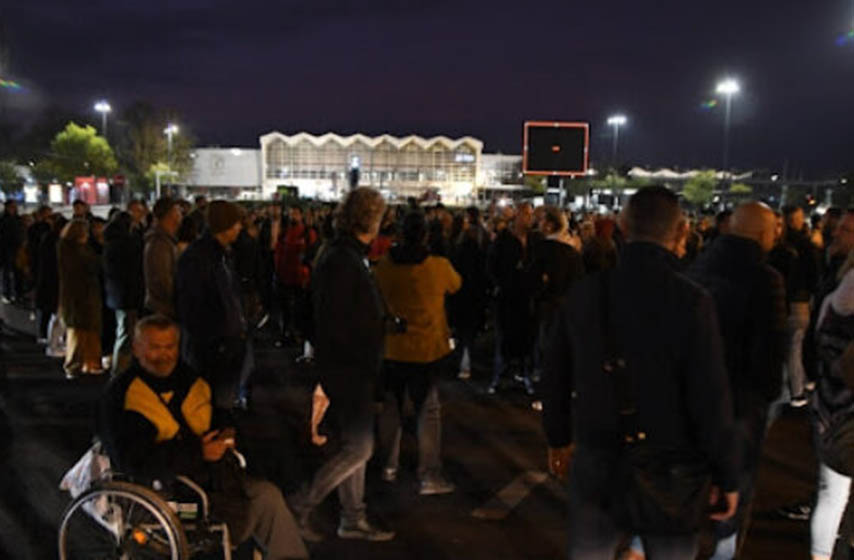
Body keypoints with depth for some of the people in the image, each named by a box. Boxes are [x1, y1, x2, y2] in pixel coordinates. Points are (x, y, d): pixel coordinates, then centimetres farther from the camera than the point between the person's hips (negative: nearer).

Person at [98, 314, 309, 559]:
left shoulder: (190, 380, 13)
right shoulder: (119, 397, -7)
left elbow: (217, 418, 24)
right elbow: (134, 462, -17)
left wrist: (225, 435, -1)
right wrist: (197, 452, -24)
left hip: (213, 474, 7)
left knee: (268, 494, -15)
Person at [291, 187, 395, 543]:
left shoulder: (347, 256, 11)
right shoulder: (342, 261, -20)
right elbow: (334, 325, -25)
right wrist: (364, 360, -19)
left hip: (353, 369, 10)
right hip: (347, 368, -10)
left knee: (354, 445, 17)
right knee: (358, 448, -3)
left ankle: (353, 520, 30)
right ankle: (300, 508, 9)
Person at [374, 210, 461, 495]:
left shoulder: (384, 266, -6)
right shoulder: (439, 266, -13)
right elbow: (456, 285, 7)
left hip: (391, 348, 3)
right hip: (427, 349, -3)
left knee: (392, 408, 19)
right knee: (428, 410, 6)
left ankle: (389, 464, 30)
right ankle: (429, 476, 9)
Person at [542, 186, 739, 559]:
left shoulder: (583, 292, -4)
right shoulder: (691, 301, -16)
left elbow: (554, 376, 5)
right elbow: (711, 398, -14)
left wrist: (558, 438, 19)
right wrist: (726, 476, -2)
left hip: (595, 461, 3)